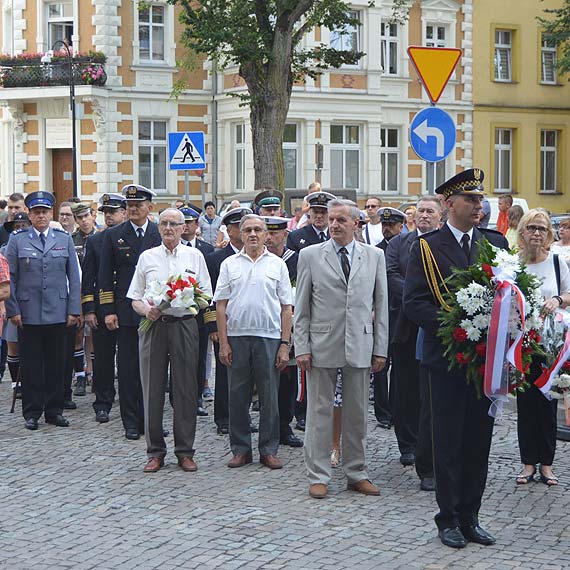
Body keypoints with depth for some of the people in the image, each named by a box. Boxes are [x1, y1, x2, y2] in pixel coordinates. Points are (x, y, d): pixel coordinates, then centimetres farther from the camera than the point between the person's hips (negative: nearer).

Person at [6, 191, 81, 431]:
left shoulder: (64, 240, 7)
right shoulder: (17, 240, 3)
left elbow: (74, 277, 7)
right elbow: (10, 278, 2)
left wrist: (74, 310, 0)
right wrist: (13, 310, -5)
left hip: (57, 312, 1)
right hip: (28, 313, -1)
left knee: (56, 363, 6)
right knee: (31, 364, 2)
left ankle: (54, 410, 15)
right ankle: (32, 412, 10)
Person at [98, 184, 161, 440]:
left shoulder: (161, 234, 4)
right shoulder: (113, 235, 5)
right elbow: (105, 276, 4)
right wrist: (108, 311, -3)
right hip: (126, 313, 0)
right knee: (128, 369, 2)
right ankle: (131, 422, 9)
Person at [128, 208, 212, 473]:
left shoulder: (194, 256, 10)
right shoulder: (147, 257, 12)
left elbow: (207, 295, 10)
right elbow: (135, 298, 11)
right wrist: (146, 310, -10)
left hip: (184, 324, -1)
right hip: (153, 324, 1)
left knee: (185, 389, 0)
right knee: (152, 389, 1)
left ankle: (185, 451, 9)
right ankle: (155, 452, 9)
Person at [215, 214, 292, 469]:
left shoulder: (277, 264, 6)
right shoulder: (229, 264, 7)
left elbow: (286, 308, 4)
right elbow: (221, 305, 6)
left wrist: (285, 345, -2)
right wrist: (223, 342, -1)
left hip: (269, 337, -1)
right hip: (236, 336, 1)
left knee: (269, 398, 2)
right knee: (238, 397, 5)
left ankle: (269, 451, 12)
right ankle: (241, 449, 14)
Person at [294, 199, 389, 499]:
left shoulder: (374, 256, 7)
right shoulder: (310, 255, 2)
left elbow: (381, 304, 8)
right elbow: (301, 308, 3)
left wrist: (380, 349, 3)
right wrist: (301, 347, -5)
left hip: (360, 347, 2)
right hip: (322, 345, -2)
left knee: (357, 413, 8)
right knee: (320, 412, 3)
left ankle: (356, 473, 19)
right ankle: (318, 476, 11)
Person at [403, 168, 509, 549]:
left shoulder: (496, 243, 9)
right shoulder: (427, 247, -2)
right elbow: (412, 303, -7)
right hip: (447, 357, -4)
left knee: (479, 440, 9)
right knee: (449, 442, 2)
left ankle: (470, 518, 19)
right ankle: (449, 520, 13)